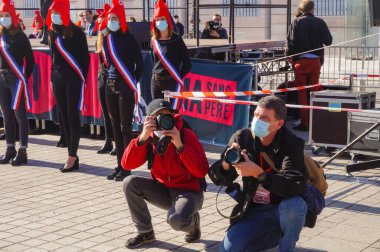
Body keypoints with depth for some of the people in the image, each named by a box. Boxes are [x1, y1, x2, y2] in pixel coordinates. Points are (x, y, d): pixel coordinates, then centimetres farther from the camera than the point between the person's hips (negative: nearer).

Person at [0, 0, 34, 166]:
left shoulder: (20, 36, -8)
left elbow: (30, 59, -6)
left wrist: (24, 78, -5)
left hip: (16, 80, -6)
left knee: (19, 115, -4)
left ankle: (22, 152, -1)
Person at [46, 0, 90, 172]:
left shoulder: (76, 32, -7)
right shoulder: (52, 33, 11)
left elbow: (85, 56, -6)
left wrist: (81, 78, -10)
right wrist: (53, 76, 12)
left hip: (73, 79, -6)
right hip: (57, 79, 6)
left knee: (73, 117, -5)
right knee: (63, 117, 6)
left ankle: (73, 157, -3)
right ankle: (72, 156, 11)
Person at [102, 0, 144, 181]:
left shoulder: (128, 38, -8)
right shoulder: (106, 38, 8)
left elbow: (139, 63, -7)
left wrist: (132, 83, -5)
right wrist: (108, 77, 8)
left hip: (125, 86, -6)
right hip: (110, 85, 6)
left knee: (125, 127, -3)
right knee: (115, 127, 9)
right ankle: (119, 165, 17)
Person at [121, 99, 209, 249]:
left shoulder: (187, 135, -18)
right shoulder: (149, 138, -6)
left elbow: (202, 171, -27)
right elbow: (127, 164, -17)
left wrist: (180, 145, -33)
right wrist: (142, 138, -29)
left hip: (188, 191, -5)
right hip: (163, 190, 5)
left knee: (176, 220, -34)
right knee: (130, 183, -16)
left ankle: (193, 222, 6)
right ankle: (145, 232, 0)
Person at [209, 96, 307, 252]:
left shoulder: (292, 144, -18)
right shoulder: (241, 138, -7)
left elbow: (295, 186, -32)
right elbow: (218, 179, -4)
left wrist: (257, 173, -41)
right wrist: (226, 165, -27)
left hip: (283, 209, -3)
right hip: (254, 210, 3)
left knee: (294, 205, -36)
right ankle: (275, 236, 12)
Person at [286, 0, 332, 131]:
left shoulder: (296, 22, -4)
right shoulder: (319, 22, -1)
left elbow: (290, 42, -7)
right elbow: (328, 41, -1)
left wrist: (290, 57, 4)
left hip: (300, 61, -1)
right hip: (316, 61, 2)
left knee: (301, 93, 4)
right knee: (313, 92, 11)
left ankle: (304, 123, 2)